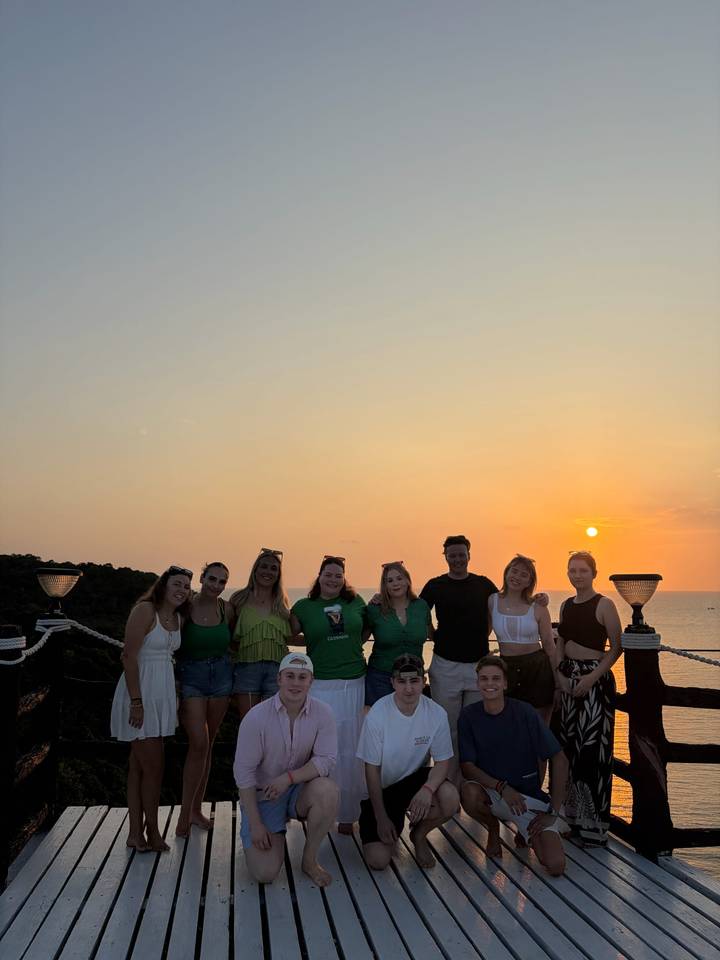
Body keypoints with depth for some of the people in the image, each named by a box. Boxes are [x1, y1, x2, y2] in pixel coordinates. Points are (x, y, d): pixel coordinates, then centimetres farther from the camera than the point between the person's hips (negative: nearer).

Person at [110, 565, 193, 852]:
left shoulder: (178, 617, 9)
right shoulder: (145, 610, -15)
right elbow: (129, 656, -18)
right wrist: (136, 701, -21)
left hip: (162, 691, 8)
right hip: (141, 690, -8)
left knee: (140, 765, 14)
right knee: (153, 766, -1)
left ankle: (136, 833, 22)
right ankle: (152, 831, 16)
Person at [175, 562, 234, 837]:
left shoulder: (226, 609, 0)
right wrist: (172, 678, -13)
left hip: (221, 676, 4)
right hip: (190, 677, -4)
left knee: (208, 744, 11)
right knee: (199, 743, -14)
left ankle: (196, 809, 24)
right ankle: (185, 813, 0)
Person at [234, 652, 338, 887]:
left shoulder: (322, 713, -12)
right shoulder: (256, 717, -17)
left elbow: (326, 759, -12)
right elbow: (243, 771, -13)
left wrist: (289, 777, -26)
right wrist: (255, 824, -13)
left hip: (300, 790, 2)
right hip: (263, 796, -1)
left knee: (327, 790, -32)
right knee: (265, 873, -13)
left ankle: (310, 858, -7)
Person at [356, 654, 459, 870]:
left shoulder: (436, 713, -15)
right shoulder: (377, 714, -21)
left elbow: (442, 762, -8)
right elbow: (372, 769, -13)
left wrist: (427, 789, -29)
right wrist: (381, 818, -12)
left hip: (415, 778, 2)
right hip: (382, 789, -2)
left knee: (450, 798, -29)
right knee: (377, 861, -15)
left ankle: (419, 835, 4)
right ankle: (395, 824, 20)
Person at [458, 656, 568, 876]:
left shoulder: (524, 712, -12)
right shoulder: (469, 716, -7)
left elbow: (559, 760, -9)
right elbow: (467, 767, -9)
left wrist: (553, 812, -11)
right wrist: (502, 787, -25)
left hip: (530, 794, -1)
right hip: (491, 794, 1)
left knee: (556, 866, -19)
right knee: (468, 791, -34)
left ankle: (527, 830, 15)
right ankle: (493, 829, 2)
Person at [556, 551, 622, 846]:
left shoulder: (604, 604, -8)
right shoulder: (566, 605, 10)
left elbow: (617, 646, -10)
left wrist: (592, 677, -17)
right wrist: (559, 674, 1)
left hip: (595, 678, -6)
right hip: (568, 677, 6)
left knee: (592, 746, -4)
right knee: (570, 745, 10)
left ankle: (595, 822, 8)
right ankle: (573, 814, 24)